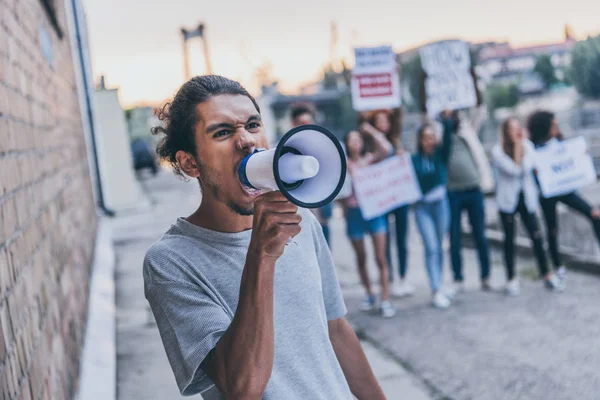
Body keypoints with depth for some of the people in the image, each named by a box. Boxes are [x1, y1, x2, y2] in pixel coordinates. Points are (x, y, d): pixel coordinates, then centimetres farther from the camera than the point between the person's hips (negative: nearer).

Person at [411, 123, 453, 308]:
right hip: (422, 207, -2)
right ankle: (437, 290, -8)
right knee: (431, 248, -7)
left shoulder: (441, 154, 0)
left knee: (439, 247, 10)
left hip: (441, 204, 2)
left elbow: (447, 140, -17)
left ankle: (438, 285, 22)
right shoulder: (414, 159, -1)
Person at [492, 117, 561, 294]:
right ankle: (511, 278, 13)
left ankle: (546, 274, 11)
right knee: (509, 239, 3)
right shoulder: (498, 151, -8)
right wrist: (517, 146, -16)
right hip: (508, 199, -3)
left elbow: (528, 166, -13)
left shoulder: (528, 145, 3)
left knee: (537, 236, 0)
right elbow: (514, 169, -19)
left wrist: (520, 145, -15)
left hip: (527, 198, 3)